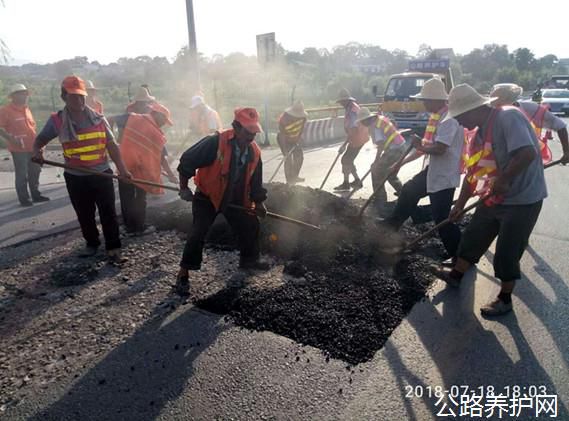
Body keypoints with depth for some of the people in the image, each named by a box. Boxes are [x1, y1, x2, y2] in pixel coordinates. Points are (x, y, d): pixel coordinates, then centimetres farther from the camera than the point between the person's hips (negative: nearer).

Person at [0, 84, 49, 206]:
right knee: (21, 175, -2)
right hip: (19, 149, -7)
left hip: (32, 147, 7)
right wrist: (11, 139, -23)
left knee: (35, 172, 13)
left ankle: (36, 195, 25)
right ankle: (23, 198, 7)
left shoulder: (26, 109, 14)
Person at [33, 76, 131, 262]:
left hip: (102, 174, 0)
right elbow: (39, 140, 10)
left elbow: (112, 146, 2)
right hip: (76, 177, 1)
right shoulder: (57, 121, -2)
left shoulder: (98, 119, 0)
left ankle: (113, 247, 10)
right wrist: (37, 150, -14)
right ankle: (92, 243, 31)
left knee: (108, 213, 1)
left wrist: (122, 168, -6)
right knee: (84, 215, 12)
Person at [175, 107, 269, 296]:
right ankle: (184, 273, 1)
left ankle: (249, 259, 36)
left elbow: (255, 181, 4)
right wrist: (184, 187, -15)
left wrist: (259, 203, 3)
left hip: (235, 199, 6)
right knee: (198, 232, -14)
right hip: (207, 197, -6)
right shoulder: (215, 142, -28)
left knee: (251, 224, 11)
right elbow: (187, 160, -20)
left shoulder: (254, 152, -8)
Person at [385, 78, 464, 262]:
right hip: (432, 170, 10)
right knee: (409, 190, 24)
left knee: (441, 219, -5)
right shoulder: (436, 117, 10)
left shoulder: (449, 119, -20)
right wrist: (402, 162, 15)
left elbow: (440, 148, -30)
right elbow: (428, 146, 16)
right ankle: (392, 225, 45)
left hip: (444, 177, -10)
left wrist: (421, 146, -11)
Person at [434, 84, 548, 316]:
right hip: (495, 197, 8)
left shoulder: (508, 117, -21)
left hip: (522, 198, -8)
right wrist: (460, 204, 13)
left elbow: (527, 153, -34)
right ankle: (456, 275, 36)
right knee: (473, 236, 16)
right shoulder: (481, 131, 6)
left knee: (507, 251, 2)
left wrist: (503, 180, -23)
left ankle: (505, 299, 21)